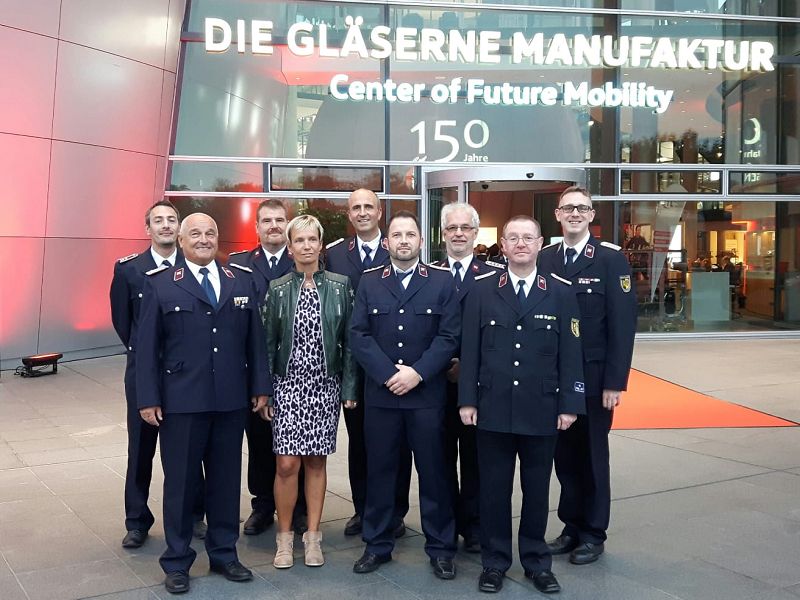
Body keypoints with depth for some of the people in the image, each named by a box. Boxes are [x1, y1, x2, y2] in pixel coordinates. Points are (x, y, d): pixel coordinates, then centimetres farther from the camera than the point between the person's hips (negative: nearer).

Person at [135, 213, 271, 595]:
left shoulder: (242, 281, 9)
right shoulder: (160, 284, 1)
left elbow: (255, 338, 9)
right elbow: (147, 345, -2)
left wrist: (261, 386, 5)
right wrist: (148, 398, -7)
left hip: (231, 400, 3)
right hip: (181, 401, -2)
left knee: (226, 479, 12)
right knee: (180, 481, 7)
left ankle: (224, 554, 28)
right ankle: (177, 562, 22)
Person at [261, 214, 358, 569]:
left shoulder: (340, 286, 1)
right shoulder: (278, 289, 1)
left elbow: (349, 340, 2)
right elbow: (269, 344, 3)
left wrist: (349, 388, -2)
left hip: (325, 386, 1)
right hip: (288, 386, 0)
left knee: (316, 461, 7)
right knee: (287, 463, -3)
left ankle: (313, 537, 20)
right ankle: (284, 537, 15)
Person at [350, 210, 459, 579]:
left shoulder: (442, 281, 3)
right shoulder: (368, 281, 7)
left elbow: (449, 336, -4)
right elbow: (358, 335, -1)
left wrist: (417, 372, -14)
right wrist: (388, 375, -12)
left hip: (427, 394, -1)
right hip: (379, 394, 2)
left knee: (433, 472, 6)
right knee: (379, 471, 9)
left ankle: (441, 548, 18)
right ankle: (377, 545, 22)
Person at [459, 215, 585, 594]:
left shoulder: (561, 292, 2)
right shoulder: (481, 290, 2)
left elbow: (570, 353, 0)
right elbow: (470, 349, 1)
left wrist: (569, 405, -3)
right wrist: (467, 400, -3)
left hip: (542, 410, 0)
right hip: (493, 408, 0)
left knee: (537, 488, 11)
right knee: (494, 487, 9)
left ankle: (536, 561, 27)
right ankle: (494, 561, 23)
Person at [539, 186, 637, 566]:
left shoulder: (611, 259, -7)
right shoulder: (544, 258, 6)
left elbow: (622, 323, -10)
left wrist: (615, 382, -14)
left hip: (594, 376, -4)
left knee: (592, 455, 8)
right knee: (564, 454, 12)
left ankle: (593, 533, 22)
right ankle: (572, 526, 27)